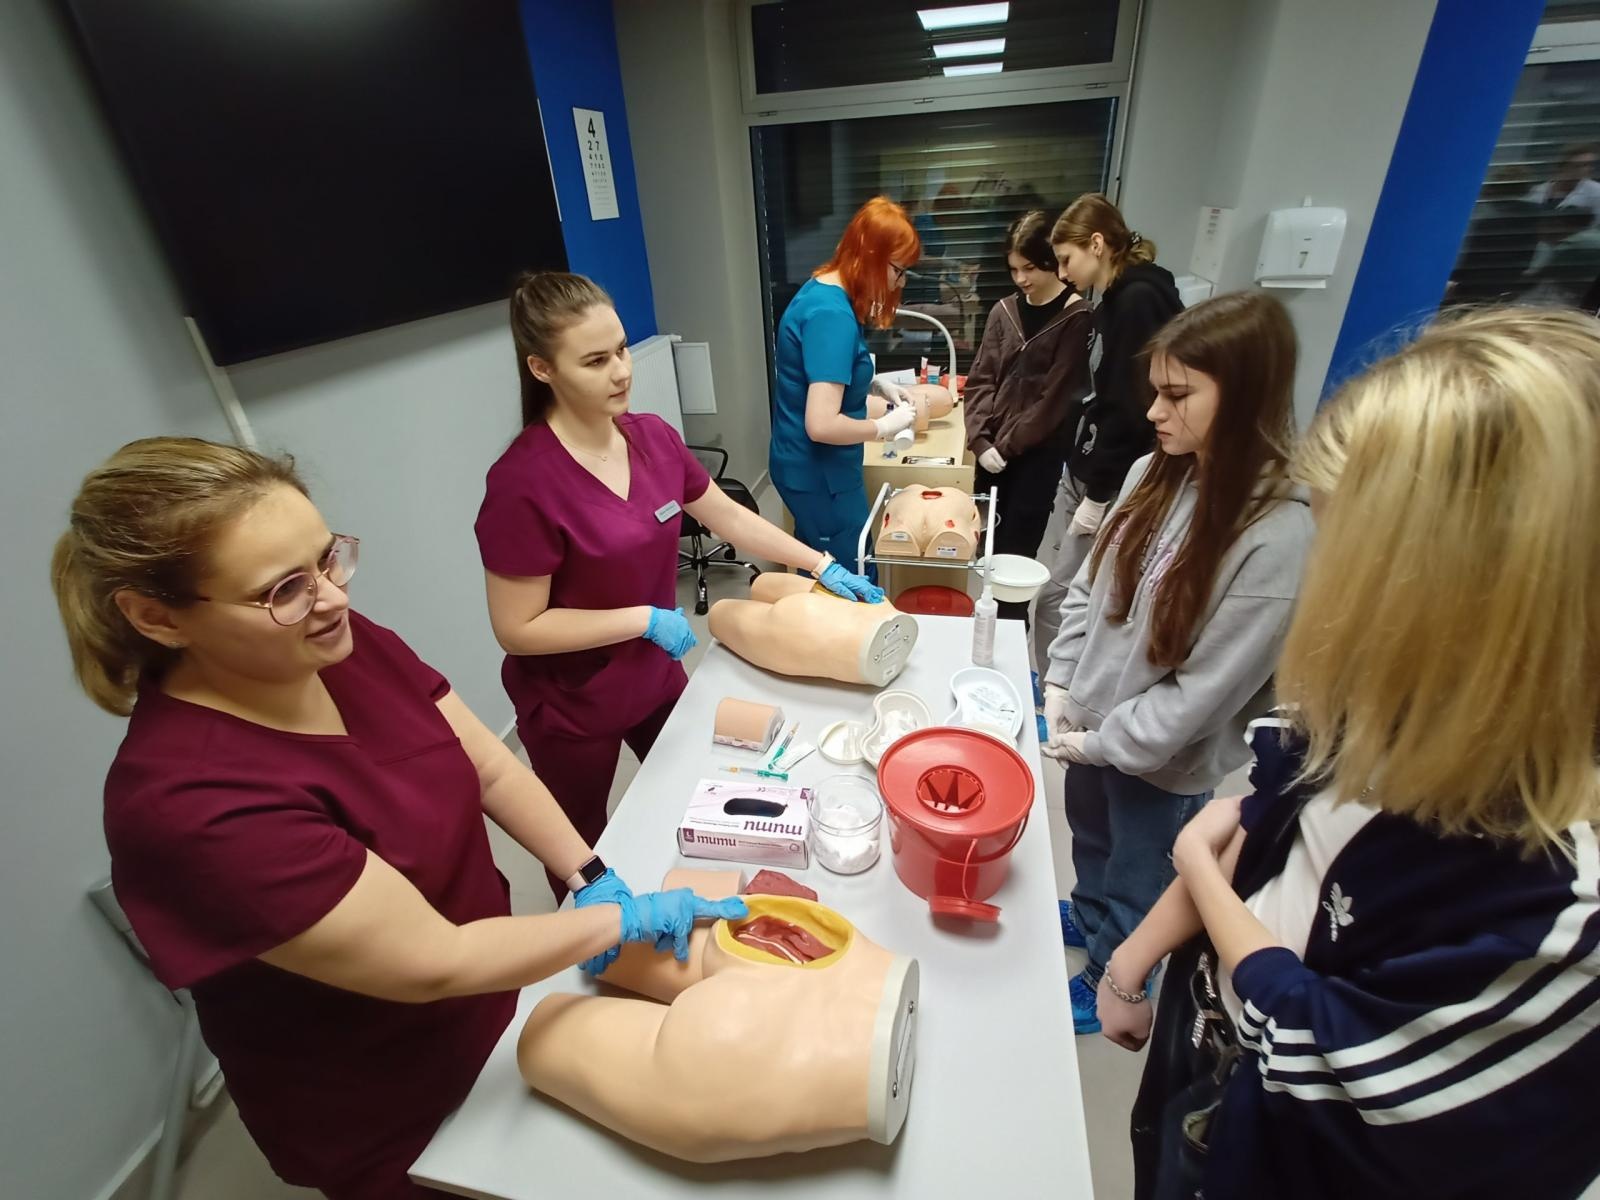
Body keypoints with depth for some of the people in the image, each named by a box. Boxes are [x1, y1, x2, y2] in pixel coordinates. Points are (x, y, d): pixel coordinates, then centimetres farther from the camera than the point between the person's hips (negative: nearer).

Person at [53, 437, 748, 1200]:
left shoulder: (344, 645, -14)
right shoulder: (189, 801, -34)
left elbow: (490, 769, -7)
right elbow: (436, 963, -30)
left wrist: (592, 878, -16)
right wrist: (627, 918, -22)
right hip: (386, 1123, -5)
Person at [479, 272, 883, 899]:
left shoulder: (653, 437, -7)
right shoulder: (524, 481, -27)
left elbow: (730, 518, 4)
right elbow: (518, 629, -23)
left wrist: (822, 565, -1)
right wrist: (647, 619, -24)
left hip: (656, 679, 7)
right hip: (570, 711, -6)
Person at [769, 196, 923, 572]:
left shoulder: (821, 290, 6)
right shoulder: (831, 314, -24)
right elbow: (822, 425, -31)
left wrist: (875, 383, 8)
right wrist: (885, 426, -15)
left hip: (808, 468, 10)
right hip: (819, 474, -10)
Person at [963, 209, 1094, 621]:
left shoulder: (1076, 318, -4)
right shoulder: (1004, 312, 10)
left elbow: (1057, 396, -9)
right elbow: (979, 380, 5)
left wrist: (1008, 445, -12)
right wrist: (981, 441, -8)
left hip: (1039, 455, -4)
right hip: (992, 452, 5)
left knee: (1015, 553, -4)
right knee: (987, 547, 9)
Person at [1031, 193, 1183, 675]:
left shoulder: (1141, 299, -15)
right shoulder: (1114, 300, 15)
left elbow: (1134, 409, -20)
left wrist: (1099, 496, -17)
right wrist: (1079, 479, 14)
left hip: (1113, 485, -9)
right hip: (1084, 469, 9)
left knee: (1056, 598, -5)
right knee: (1051, 586, 12)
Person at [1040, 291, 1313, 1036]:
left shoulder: (1281, 532, -27)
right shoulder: (1154, 475, -7)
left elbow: (1208, 686, -23)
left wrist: (1103, 741, -16)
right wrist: (1061, 685, -5)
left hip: (1164, 755, -6)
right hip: (1089, 723, 6)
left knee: (1137, 879, 21)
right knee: (1089, 836, 31)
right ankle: (1087, 918, 60)